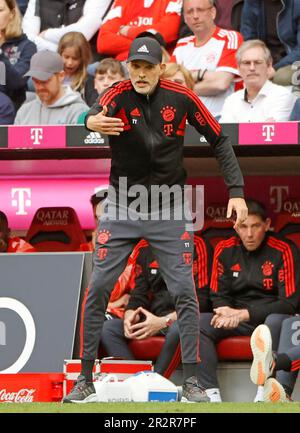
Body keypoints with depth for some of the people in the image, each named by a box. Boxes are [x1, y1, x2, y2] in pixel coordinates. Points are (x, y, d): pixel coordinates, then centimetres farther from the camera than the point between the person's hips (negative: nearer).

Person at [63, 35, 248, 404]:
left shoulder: (181, 98, -8)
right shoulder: (118, 96, -13)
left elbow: (218, 140, 1)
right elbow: (96, 114, -37)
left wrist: (236, 191, -7)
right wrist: (92, 121, -62)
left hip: (170, 212, 1)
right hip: (122, 208, -1)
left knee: (184, 291, -4)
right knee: (98, 288, -4)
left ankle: (191, 381, 4)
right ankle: (85, 380, 6)